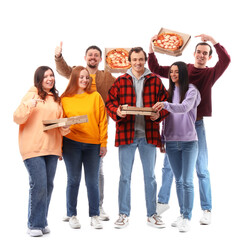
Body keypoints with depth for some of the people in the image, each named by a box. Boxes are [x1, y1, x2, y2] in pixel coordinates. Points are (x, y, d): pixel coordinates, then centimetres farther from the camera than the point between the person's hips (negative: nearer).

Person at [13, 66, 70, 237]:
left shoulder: (56, 99, 18)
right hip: (33, 147, -6)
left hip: (52, 147, 6)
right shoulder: (32, 95, 2)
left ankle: (42, 222, 20)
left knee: (48, 185, 8)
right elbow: (18, 118, -3)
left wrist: (65, 129, -1)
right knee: (38, 185, -9)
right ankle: (35, 225, 4)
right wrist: (27, 106, -21)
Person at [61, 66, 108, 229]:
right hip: (71, 144, 0)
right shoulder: (65, 99, 5)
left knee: (92, 182, 5)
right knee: (73, 180, 6)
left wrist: (103, 143, -1)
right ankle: (72, 215, 19)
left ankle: (95, 216, 16)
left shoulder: (95, 96, 5)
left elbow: (103, 121, 3)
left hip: (93, 145, 0)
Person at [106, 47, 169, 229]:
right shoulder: (120, 81, 6)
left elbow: (165, 102, 7)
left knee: (150, 176, 10)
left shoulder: (155, 81, 6)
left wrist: (159, 115, -12)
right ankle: (124, 214, 19)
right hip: (126, 133, 0)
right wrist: (117, 112, -14)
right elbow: (110, 102, 6)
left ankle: (152, 214, 22)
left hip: (148, 134, 1)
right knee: (125, 176, 6)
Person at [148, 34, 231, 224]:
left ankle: (206, 210, 10)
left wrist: (213, 41, -21)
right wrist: (151, 49, -6)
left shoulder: (210, 73, 4)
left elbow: (226, 60, -13)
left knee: (202, 169, 1)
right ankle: (163, 202, 26)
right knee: (168, 166, 10)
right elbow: (156, 69, 5)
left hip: (196, 125, -1)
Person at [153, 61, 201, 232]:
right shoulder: (170, 92, 12)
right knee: (178, 180, 11)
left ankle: (187, 218, 4)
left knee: (187, 181, -3)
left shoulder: (191, 90, -3)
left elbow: (185, 108, -23)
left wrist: (166, 105, -38)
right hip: (171, 142, 5)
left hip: (189, 141, -5)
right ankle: (182, 214, 22)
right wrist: (162, 140, 12)